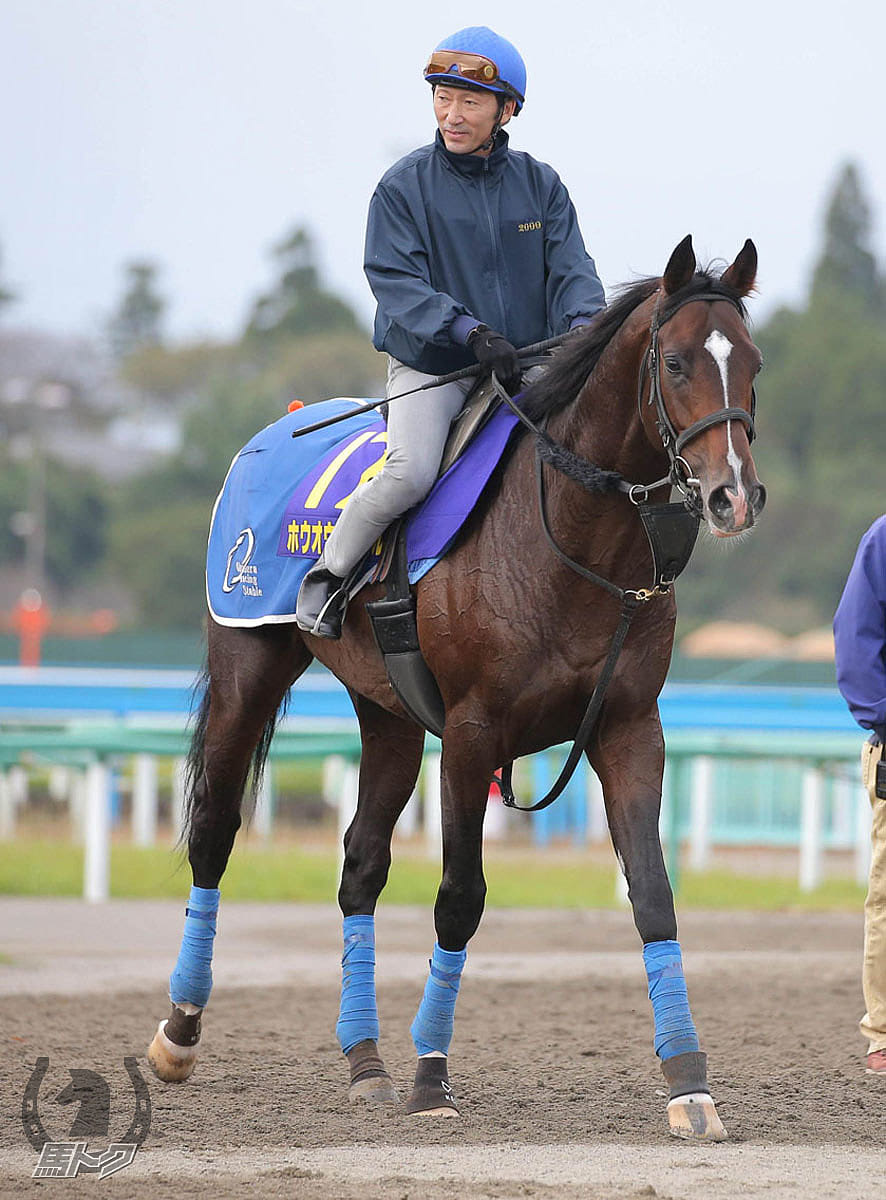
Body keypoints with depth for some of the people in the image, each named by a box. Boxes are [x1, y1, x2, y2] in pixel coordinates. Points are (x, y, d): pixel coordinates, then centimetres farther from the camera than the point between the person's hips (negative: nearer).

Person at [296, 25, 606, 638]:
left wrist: (581, 328, -21)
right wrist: (471, 332, -26)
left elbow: (571, 269, 2)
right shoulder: (405, 186, -2)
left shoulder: (540, 184, 8)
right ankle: (329, 573, -7)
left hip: (523, 367, 4)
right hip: (430, 365, -4)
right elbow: (396, 283, -11)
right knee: (411, 472, -29)